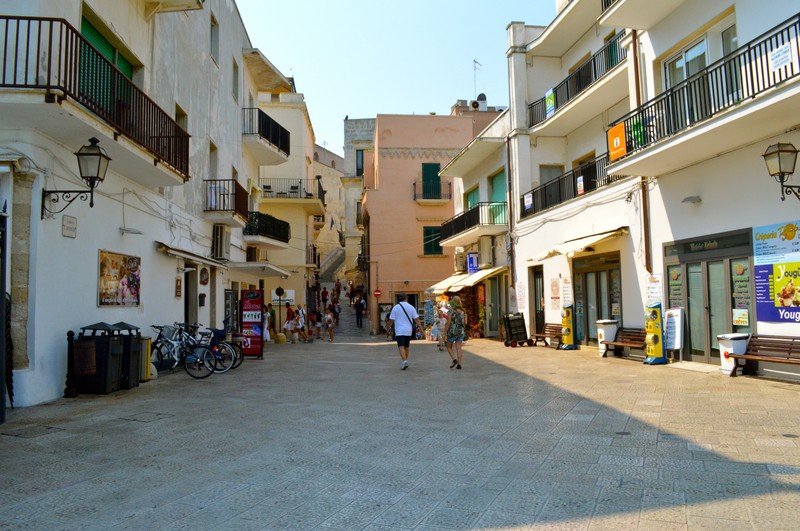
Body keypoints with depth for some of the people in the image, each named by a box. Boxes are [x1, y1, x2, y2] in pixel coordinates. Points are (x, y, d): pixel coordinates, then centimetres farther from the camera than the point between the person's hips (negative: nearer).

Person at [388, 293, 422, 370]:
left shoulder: (395, 308, -2)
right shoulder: (411, 307, 2)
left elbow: (391, 320, -1)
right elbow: (416, 319, -2)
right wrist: (420, 327, 2)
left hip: (399, 331, -3)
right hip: (408, 330, 3)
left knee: (401, 347, -8)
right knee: (406, 347, 16)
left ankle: (404, 361, -26)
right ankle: (405, 362, 25)